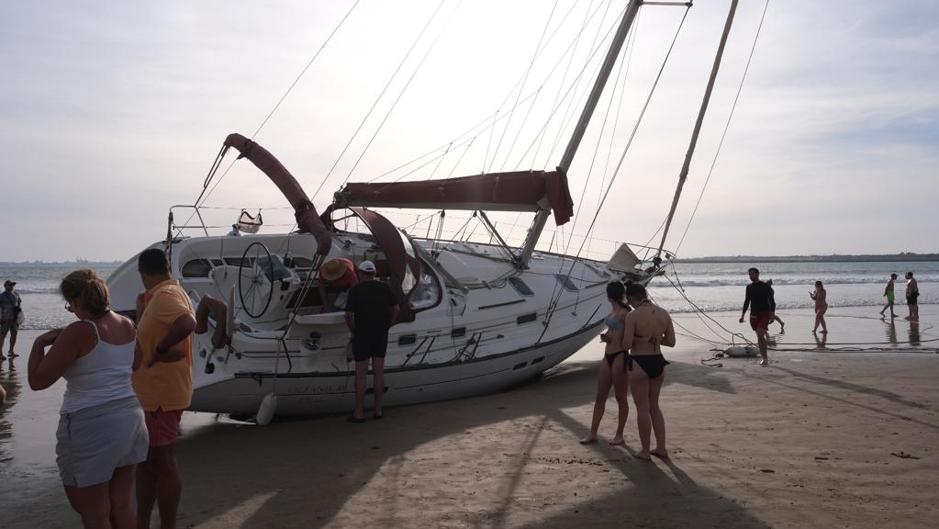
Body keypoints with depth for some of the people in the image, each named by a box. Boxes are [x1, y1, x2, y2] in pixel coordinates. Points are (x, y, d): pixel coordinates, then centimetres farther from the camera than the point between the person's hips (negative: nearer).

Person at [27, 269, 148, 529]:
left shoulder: (79, 332, -17)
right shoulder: (127, 326, 4)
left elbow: (38, 381, -14)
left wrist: (39, 343, 1)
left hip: (91, 425, -7)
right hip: (129, 417, 7)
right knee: (122, 507, 17)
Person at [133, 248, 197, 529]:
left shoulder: (165, 295, -17)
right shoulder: (162, 295, 15)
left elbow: (187, 323, -37)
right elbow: (146, 337, 20)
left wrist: (160, 349, -25)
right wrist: (141, 307, 8)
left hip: (162, 395, -10)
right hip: (151, 393, 10)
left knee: (162, 462, -1)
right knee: (146, 460, 18)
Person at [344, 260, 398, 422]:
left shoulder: (355, 290, -9)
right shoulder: (384, 288, 2)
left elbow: (349, 316, -14)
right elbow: (395, 310, 5)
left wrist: (354, 331, 1)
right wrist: (386, 327, 12)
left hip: (362, 335, -3)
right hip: (381, 335, 3)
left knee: (361, 374, 2)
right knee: (379, 372, 10)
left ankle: (359, 413, 5)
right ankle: (378, 410, 15)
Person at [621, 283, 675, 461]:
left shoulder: (632, 316, -16)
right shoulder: (664, 313, 2)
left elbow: (626, 345, -17)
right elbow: (671, 342, 6)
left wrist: (625, 335, 4)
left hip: (639, 363, -6)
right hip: (658, 363, 6)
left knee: (642, 408, 6)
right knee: (654, 406, 19)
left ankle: (645, 451, 14)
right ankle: (661, 448, 21)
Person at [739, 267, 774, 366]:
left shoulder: (765, 287, -5)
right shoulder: (749, 287, 11)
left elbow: (771, 301, -5)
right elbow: (747, 301, 19)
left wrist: (772, 314, -15)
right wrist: (743, 315, 15)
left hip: (764, 314, -5)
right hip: (754, 314, 5)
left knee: (760, 335, -18)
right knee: (759, 336, 7)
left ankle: (765, 357, -10)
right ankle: (764, 356, 17)